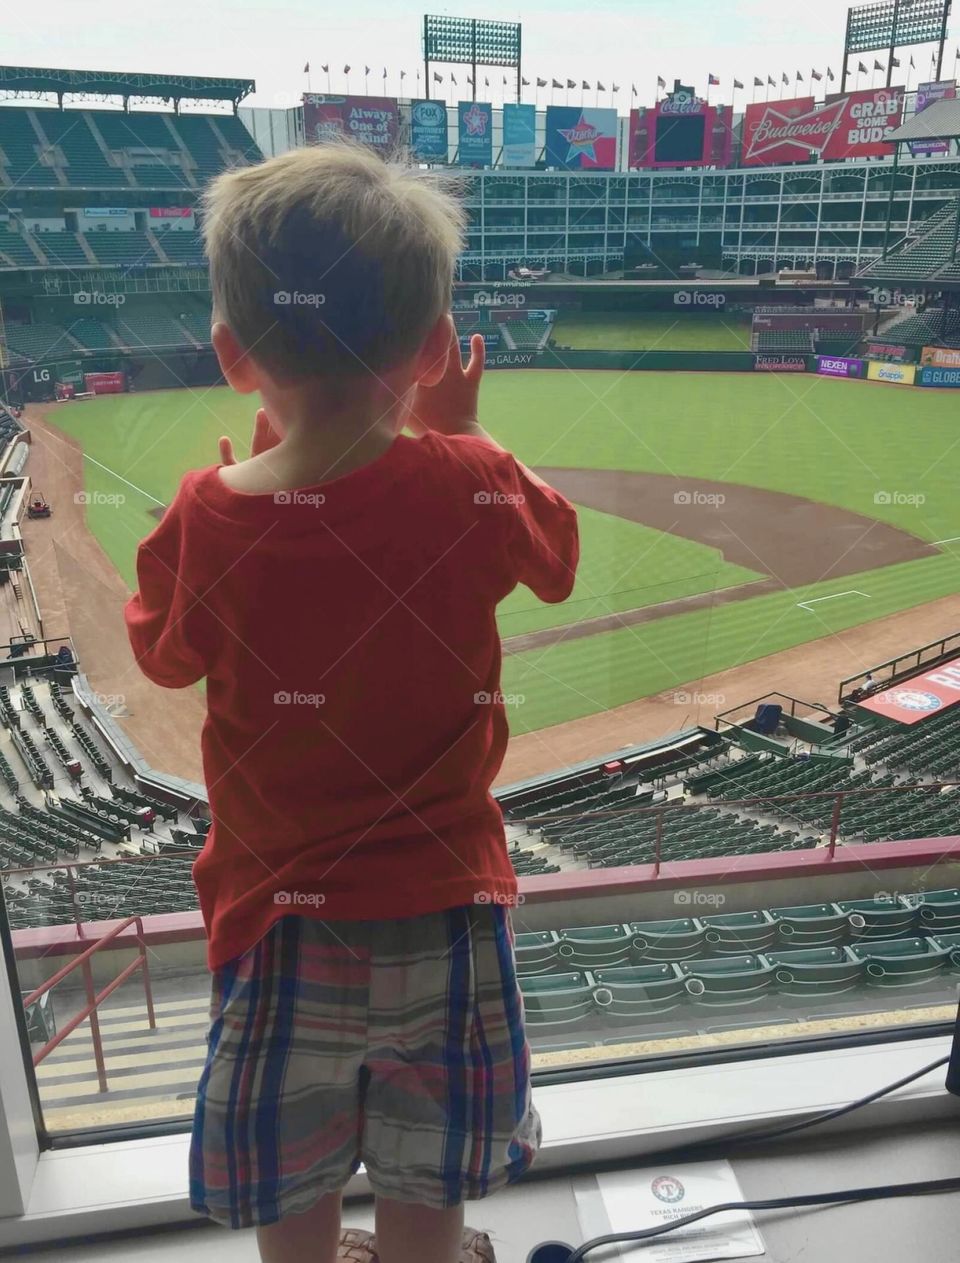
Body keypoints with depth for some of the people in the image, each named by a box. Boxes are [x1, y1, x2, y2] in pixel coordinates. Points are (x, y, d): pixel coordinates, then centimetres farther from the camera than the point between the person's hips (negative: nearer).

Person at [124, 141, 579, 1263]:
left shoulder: (206, 519, -18)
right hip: (441, 889, 0)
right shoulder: (472, 488, -18)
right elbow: (557, 555, 4)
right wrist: (463, 430, 9)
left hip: (281, 901, 0)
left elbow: (164, 656, 3)